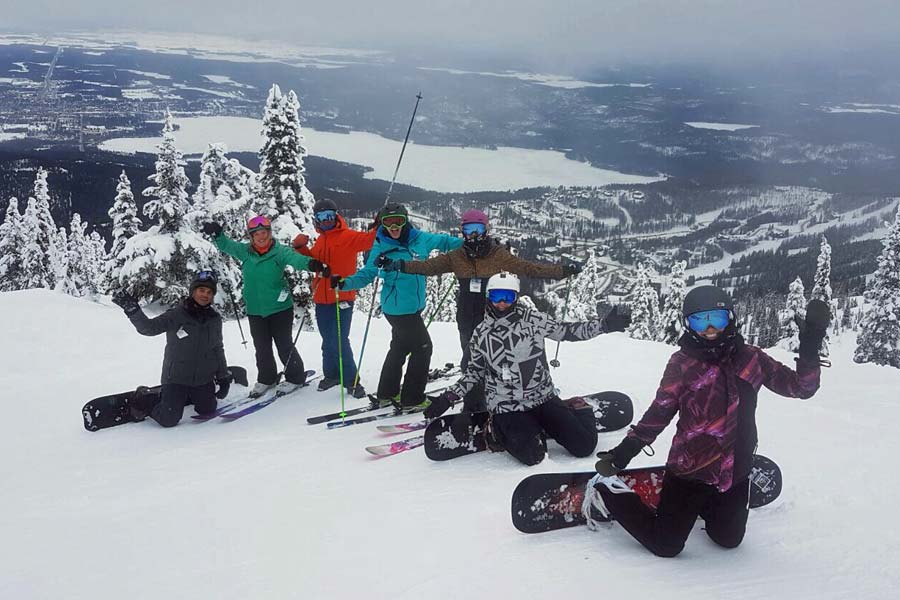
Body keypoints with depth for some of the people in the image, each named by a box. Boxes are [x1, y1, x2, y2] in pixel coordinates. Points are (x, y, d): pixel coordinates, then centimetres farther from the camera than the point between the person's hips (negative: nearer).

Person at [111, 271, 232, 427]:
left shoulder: (215, 320, 2)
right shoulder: (176, 315, -11)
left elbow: (218, 349, 12)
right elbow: (149, 327, -18)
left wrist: (223, 376, 13)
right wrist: (133, 310, -34)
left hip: (204, 379, 4)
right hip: (176, 377, -4)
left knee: (207, 411, 13)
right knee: (168, 420, -14)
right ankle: (142, 403, 15)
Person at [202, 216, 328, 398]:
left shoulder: (279, 251, -13)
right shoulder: (245, 251, 0)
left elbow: (295, 258, -30)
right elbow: (226, 245, 4)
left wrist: (310, 263, -52)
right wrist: (217, 235, -19)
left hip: (279, 308, -4)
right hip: (255, 310, 4)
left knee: (284, 345, 5)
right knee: (261, 348, 15)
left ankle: (295, 377, 23)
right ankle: (265, 379, 33)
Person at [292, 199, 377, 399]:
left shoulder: (348, 236, -6)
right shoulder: (320, 241, 15)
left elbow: (368, 240, -20)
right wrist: (301, 248, 10)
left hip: (342, 298, -7)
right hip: (322, 299, 7)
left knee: (339, 341, -10)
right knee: (328, 341, 16)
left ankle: (351, 380, 2)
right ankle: (331, 374, 31)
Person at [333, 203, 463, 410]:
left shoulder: (419, 238, -1)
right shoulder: (381, 248, -11)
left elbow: (443, 241, 13)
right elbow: (367, 275, -6)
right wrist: (346, 282, -22)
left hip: (414, 306, 7)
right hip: (400, 309, -7)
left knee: (400, 347, 18)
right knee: (422, 348, -2)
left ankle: (387, 394, 35)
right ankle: (412, 399, 9)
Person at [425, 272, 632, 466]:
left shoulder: (533, 319, -4)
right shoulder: (481, 333, 0)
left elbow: (567, 331, 2)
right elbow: (475, 372, 10)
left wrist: (605, 324, -8)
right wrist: (448, 398, 3)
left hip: (543, 398, 1)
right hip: (507, 406, -1)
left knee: (584, 445, -8)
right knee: (533, 456, -23)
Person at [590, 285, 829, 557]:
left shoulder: (750, 358, -3)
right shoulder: (682, 362, -10)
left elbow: (800, 386, 0)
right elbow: (659, 412, -8)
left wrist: (810, 345, -14)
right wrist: (624, 451, -16)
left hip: (735, 472, 4)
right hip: (689, 470, -3)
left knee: (728, 540, 21)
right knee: (666, 546, 4)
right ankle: (610, 493, 24)